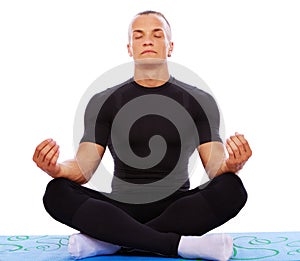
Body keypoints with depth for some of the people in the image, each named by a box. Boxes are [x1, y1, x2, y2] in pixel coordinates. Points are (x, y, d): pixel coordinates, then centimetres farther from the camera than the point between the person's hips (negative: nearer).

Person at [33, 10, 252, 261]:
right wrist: (57, 168, -27)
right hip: (122, 208, 0)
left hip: (177, 209, 0)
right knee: (57, 193, -26)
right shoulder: (105, 102, 5)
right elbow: (84, 168, -3)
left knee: (231, 189, -29)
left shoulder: (199, 101, 4)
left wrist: (230, 165, -29)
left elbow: (215, 167, -4)